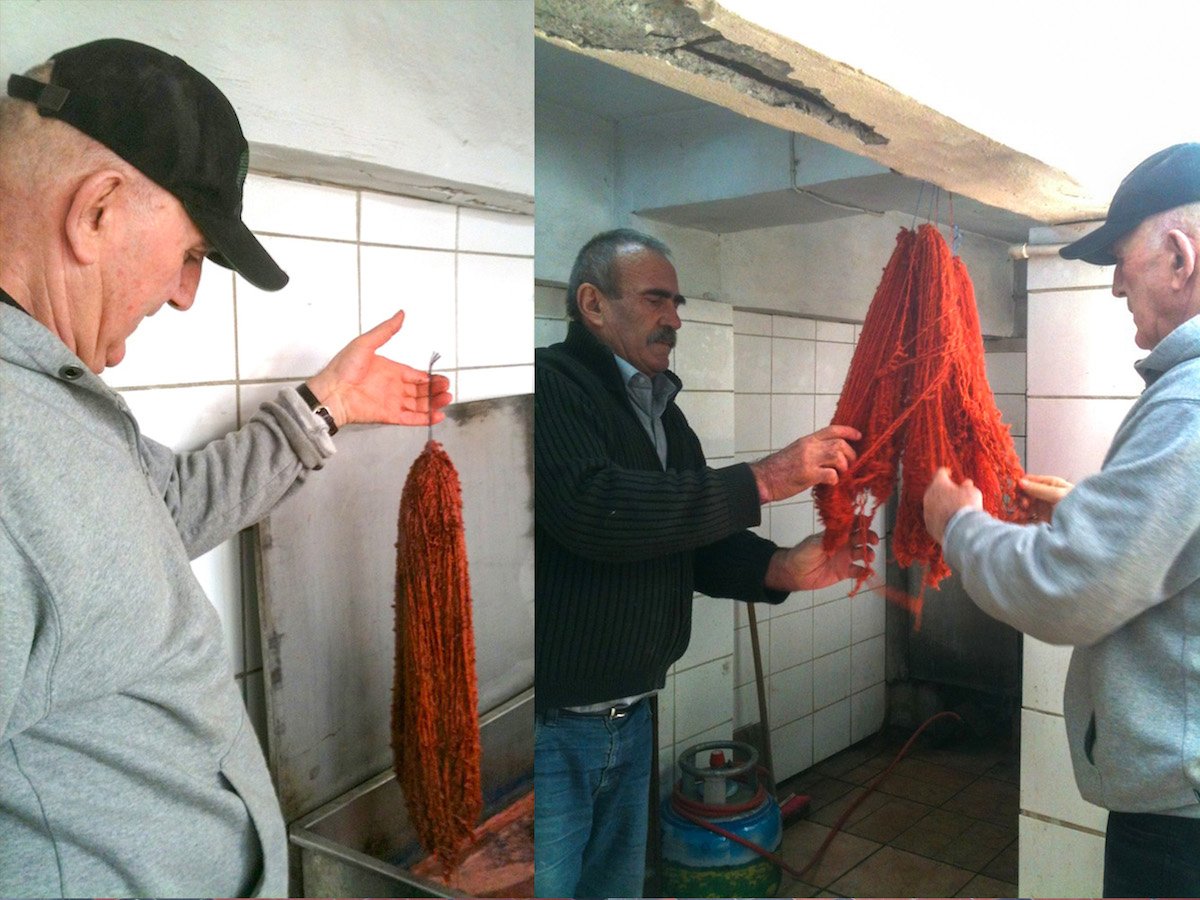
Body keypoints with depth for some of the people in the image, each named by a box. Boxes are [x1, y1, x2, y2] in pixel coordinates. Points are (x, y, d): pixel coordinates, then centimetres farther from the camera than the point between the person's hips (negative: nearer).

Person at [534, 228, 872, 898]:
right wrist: (767, 478, -25)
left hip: (631, 718, 8)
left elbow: (697, 550, 14)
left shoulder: (664, 412, 14)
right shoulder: (554, 384, -13)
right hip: (553, 724, -8)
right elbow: (594, 512, -30)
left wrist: (784, 569, -7)